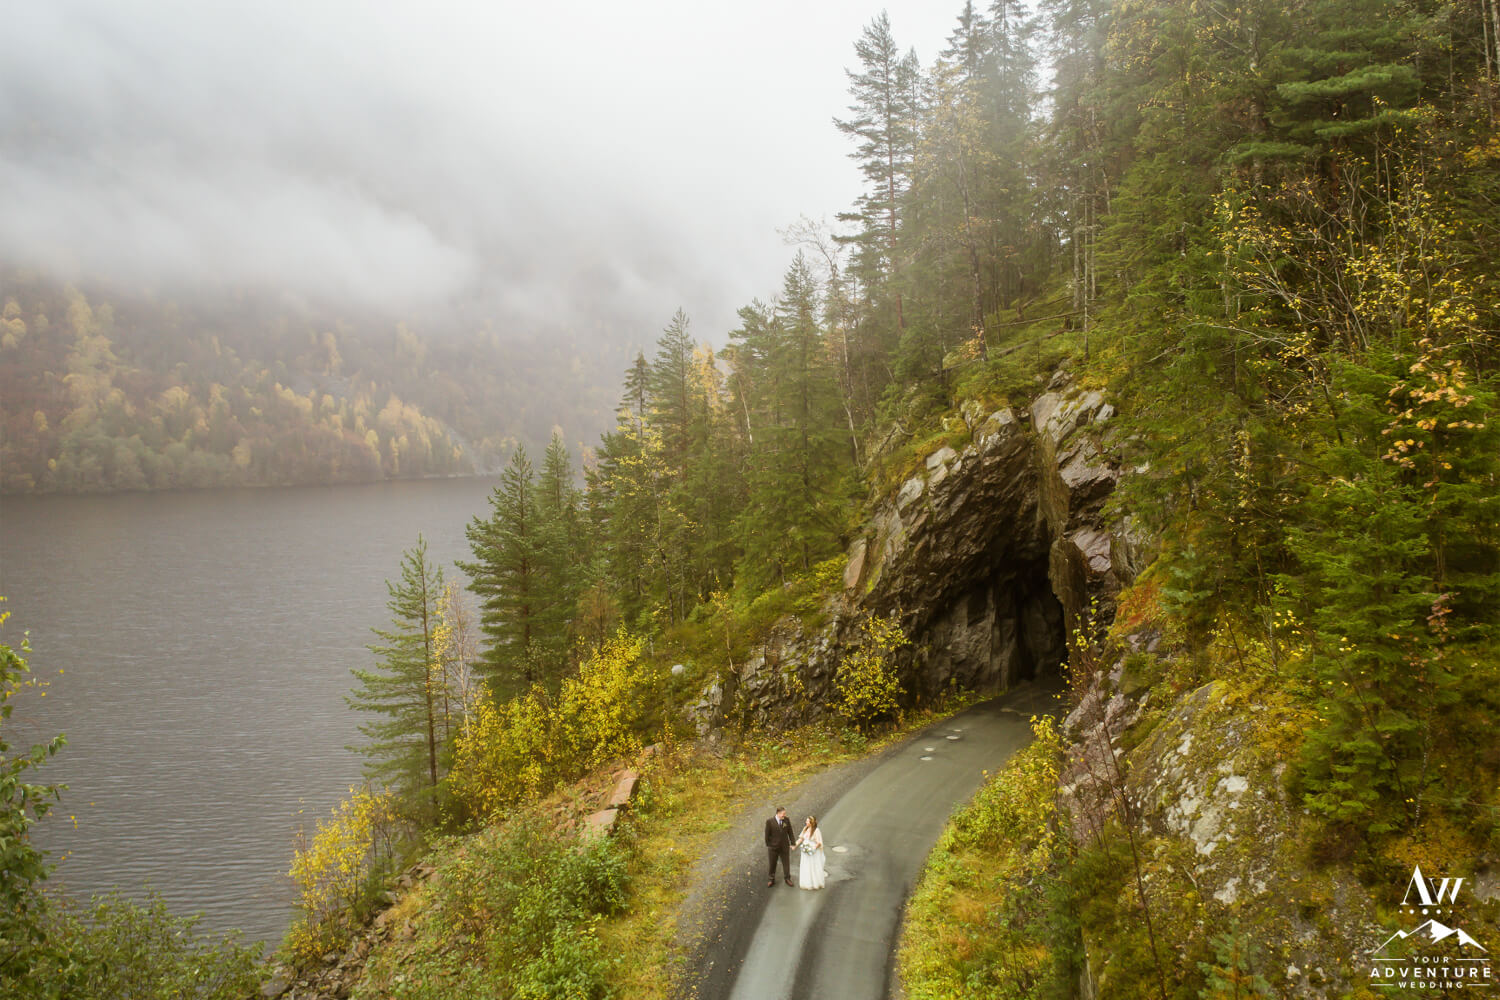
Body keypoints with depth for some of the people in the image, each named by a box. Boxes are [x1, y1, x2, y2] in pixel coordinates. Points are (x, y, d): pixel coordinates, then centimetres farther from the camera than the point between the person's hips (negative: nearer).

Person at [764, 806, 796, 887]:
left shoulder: (786, 820, -7)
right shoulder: (770, 822, -16)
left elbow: (790, 832, 1)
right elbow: (767, 835, -7)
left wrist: (792, 844, 2)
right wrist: (768, 845, -3)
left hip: (784, 847, 2)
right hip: (773, 847, -2)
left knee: (786, 863, 12)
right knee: (772, 864, 13)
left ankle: (787, 879, 31)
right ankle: (772, 880, 31)